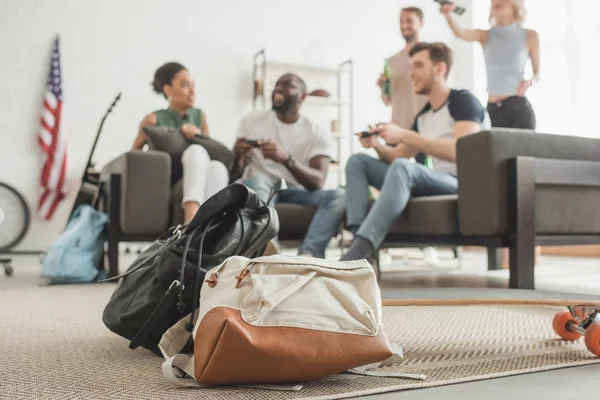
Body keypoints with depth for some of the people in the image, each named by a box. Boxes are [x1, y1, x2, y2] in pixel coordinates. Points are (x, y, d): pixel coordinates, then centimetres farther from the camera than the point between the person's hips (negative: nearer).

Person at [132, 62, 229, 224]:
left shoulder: (199, 116, 17)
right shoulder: (154, 120, 6)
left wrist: (198, 135, -5)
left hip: (199, 183, 3)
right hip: (167, 183, -3)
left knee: (217, 166, -32)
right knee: (196, 151, -32)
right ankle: (192, 219, -53)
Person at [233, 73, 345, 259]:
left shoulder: (318, 134, 0)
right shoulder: (252, 121, 5)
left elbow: (317, 182, -15)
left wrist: (286, 158, -33)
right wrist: (238, 155, -24)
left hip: (295, 191, 1)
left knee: (339, 196, -26)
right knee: (256, 181, -35)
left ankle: (307, 255, -48)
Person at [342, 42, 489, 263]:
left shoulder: (464, 101, -5)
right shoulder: (423, 116, 17)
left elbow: (459, 151, -22)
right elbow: (396, 157, 20)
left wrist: (404, 135, -23)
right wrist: (377, 144, -3)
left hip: (464, 184, -8)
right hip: (436, 183, 8)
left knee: (403, 168, -37)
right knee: (358, 161, 0)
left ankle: (361, 249, -42)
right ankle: (360, 245, -21)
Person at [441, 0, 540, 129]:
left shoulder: (529, 36, 3)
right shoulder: (485, 36, 7)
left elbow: (537, 73, 9)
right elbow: (460, 33, -13)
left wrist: (530, 82, -14)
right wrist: (448, 14, -33)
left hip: (518, 107, -2)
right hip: (492, 110, 2)